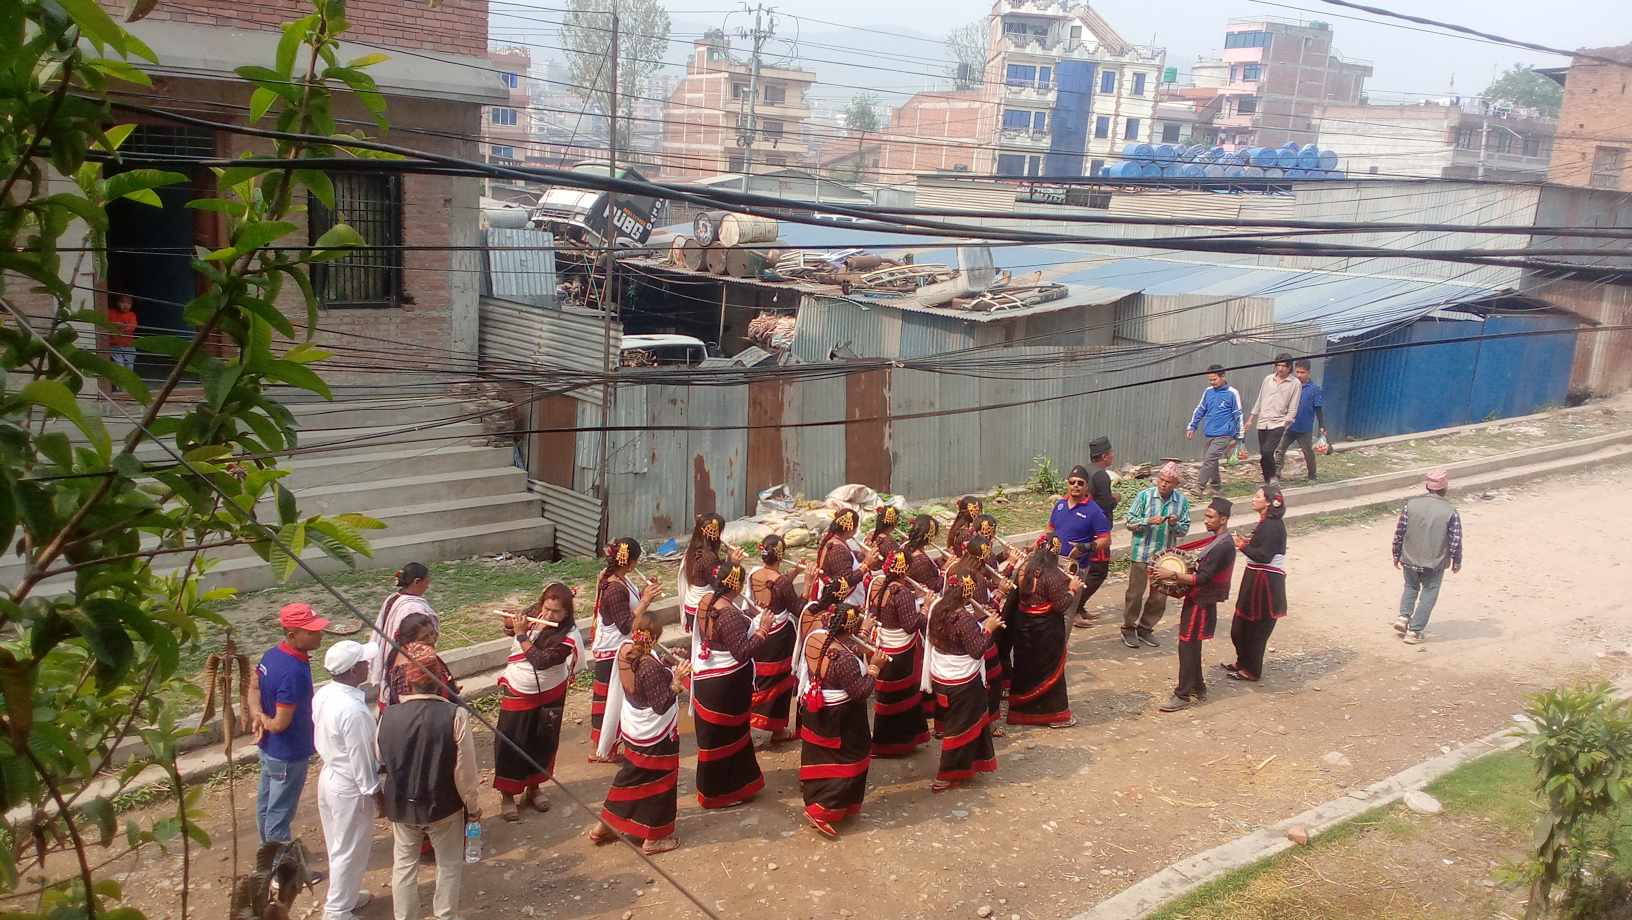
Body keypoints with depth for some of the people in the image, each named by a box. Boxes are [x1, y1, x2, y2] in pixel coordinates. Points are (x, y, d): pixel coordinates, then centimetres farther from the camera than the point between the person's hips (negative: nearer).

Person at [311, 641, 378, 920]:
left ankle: (344, 895, 41)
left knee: (339, 845, 24)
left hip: (329, 776, 9)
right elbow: (361, 757, -23)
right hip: (350, 787, -9)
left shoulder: (323, 694, -5)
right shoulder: (353, 710, -32)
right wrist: (375, 792, -11)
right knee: (350, 851, 9)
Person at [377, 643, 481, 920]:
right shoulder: (455, 715, -25)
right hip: (444, 805, -2)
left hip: (400, 805, 2)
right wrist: (473, 805, -2)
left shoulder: (388, 716, -17)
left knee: (404, 865, 23)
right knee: (449, 865, 21)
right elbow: (465, 771, -17)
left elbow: (380, 762, 0)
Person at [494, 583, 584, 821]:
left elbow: (540, 661, -31)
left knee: (543, 744, 14)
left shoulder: (568, 637, -23)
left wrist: (522, 635, -25)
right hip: (516, 694, 2)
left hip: (549, 695, -2)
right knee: (509, 745, 2)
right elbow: (510, 628, 10)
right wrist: (511, 624, -14)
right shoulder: (531, 613, -11)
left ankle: (533, 787, 35)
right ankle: (507, 795, 17)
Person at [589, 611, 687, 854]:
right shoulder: (650, 665, -31)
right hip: (655, 735, -8)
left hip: (632, 731, 8)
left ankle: (604, 825, 34)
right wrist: (677, 680, -24)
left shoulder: (626, 652, -8)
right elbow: (661, 705, -26)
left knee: (631, 776, 25)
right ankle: (653, 838, 24)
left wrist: (668, 663, 4)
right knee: (657, 783, 10)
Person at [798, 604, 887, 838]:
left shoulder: (815, 635, -11)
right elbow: (861, 692, -23)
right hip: (839, 719, -8)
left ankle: (813, 798, 40)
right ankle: (820, 811, 6)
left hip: (814, 712, 8)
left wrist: (856, 650, 1)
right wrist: (874, 667, -14)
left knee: (818, 757, 22)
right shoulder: (844, 659, -33)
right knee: (847, 760, 8)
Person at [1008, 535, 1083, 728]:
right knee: (1050, 670, 8)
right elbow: (1062, 605, -21)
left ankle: (1021, 709, 31)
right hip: (1046, 629, -6)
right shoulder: (1052, 575, -23)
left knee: (1025, 667, 19)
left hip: (1023, 625, 6)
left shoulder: (1025, 568, -2)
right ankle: (1055, 714, 19)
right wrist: (1072, 588, -4)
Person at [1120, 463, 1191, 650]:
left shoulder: (1182, 501, 1)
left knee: (1159, 597, 9)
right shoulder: (1144, 496, -7)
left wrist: (1175, 524, -17)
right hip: (1141, 555, -3)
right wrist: (1149, 521, -21)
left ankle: (1146, 628, 26)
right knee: (1135, 594, 2)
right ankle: (1129, 629, 18)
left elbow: (1185, 529, 5)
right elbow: (1129, 521, -6)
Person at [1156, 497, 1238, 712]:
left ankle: (1183, 696, 3)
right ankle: (1198, 689, 28)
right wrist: (1180, 577, 8)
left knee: (1187, 647, -4)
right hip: (1197, 600, 10)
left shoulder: (1222, 546, -21)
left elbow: (1202, 578, -24)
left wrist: (1172, 575, -22)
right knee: (1192, 647, 17)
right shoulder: (1218, 540, 10)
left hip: (1201, 603, -10)